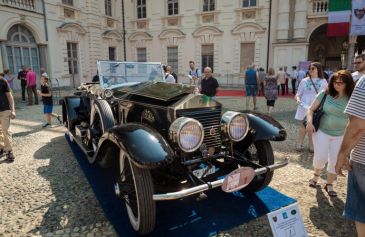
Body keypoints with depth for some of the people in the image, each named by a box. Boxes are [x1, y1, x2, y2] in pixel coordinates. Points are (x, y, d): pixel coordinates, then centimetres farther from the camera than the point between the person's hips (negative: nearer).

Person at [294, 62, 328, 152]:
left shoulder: (323, 82, 5)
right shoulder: (304, 81, 3)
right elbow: (298, 94, 6)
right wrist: (298, 98, -15)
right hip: (304, 108, 0)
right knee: (302, 127, 6)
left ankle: (312, 146, 19)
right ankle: (299, 144, 16)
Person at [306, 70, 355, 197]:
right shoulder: (325, 94, -9)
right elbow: (311, 109, -5)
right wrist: (309, 121, -22)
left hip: (341, 135, 2)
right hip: (322, 131, -1)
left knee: (335, 161, 5)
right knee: (320, 158, -7)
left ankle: (329, 185, 28)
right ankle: (316, 175, 27)